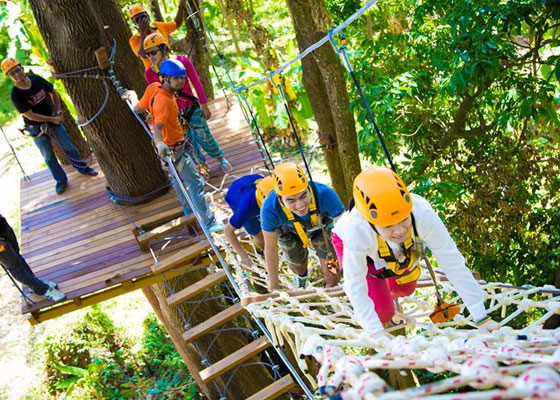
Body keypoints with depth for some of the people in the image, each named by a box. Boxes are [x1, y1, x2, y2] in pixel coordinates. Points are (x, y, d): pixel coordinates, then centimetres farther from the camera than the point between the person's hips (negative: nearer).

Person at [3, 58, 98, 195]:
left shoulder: (36, 79, -13)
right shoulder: (16, 95, -24)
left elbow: (54, 93, 3)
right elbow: (30, 115, -22)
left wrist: (58, 112, -5)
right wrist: (52, 119, -18)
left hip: (53, 120, 3)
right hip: (37, 128, -3)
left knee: (68, 147, 13)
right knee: (49, 157, 11)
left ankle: (83, 168, 33)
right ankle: (61, 180, 27)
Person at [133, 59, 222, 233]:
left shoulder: (153, 87, -8)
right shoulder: (164, 101, -33)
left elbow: (137, 109, 2)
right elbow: (158, 127, -46)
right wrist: (159, 143, -64)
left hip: (170, 146, 10)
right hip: (173, 149, -10)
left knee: (177, 176, 29)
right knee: (196, 183, -6)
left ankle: (186, 206, 53)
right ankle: (209, 223, -3)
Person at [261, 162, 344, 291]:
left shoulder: (324, 194, -44)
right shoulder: (270, 208, -41)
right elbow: (270, 248, -25)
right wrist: (273, 286, -13)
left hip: (321, 226, 0)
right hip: (289, 232, 0)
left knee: (331, 271, 1)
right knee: (297, 265, 17)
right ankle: (301, 276, 56)